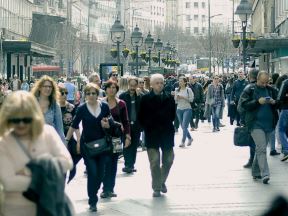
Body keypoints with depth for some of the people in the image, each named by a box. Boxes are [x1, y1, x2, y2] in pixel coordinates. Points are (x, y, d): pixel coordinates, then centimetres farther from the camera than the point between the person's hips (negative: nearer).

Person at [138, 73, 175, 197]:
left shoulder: (169, 98, 5)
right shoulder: (146, 99, -1)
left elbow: (172, 115, 8)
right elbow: (141, 117, 2)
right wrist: (147, 128, -2)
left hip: (167, 134, 2)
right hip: (152, 135, -2)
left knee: (168, 161, 7)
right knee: (154, 162, -5)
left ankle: (162, 181, 30)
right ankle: (156, 188, 3)